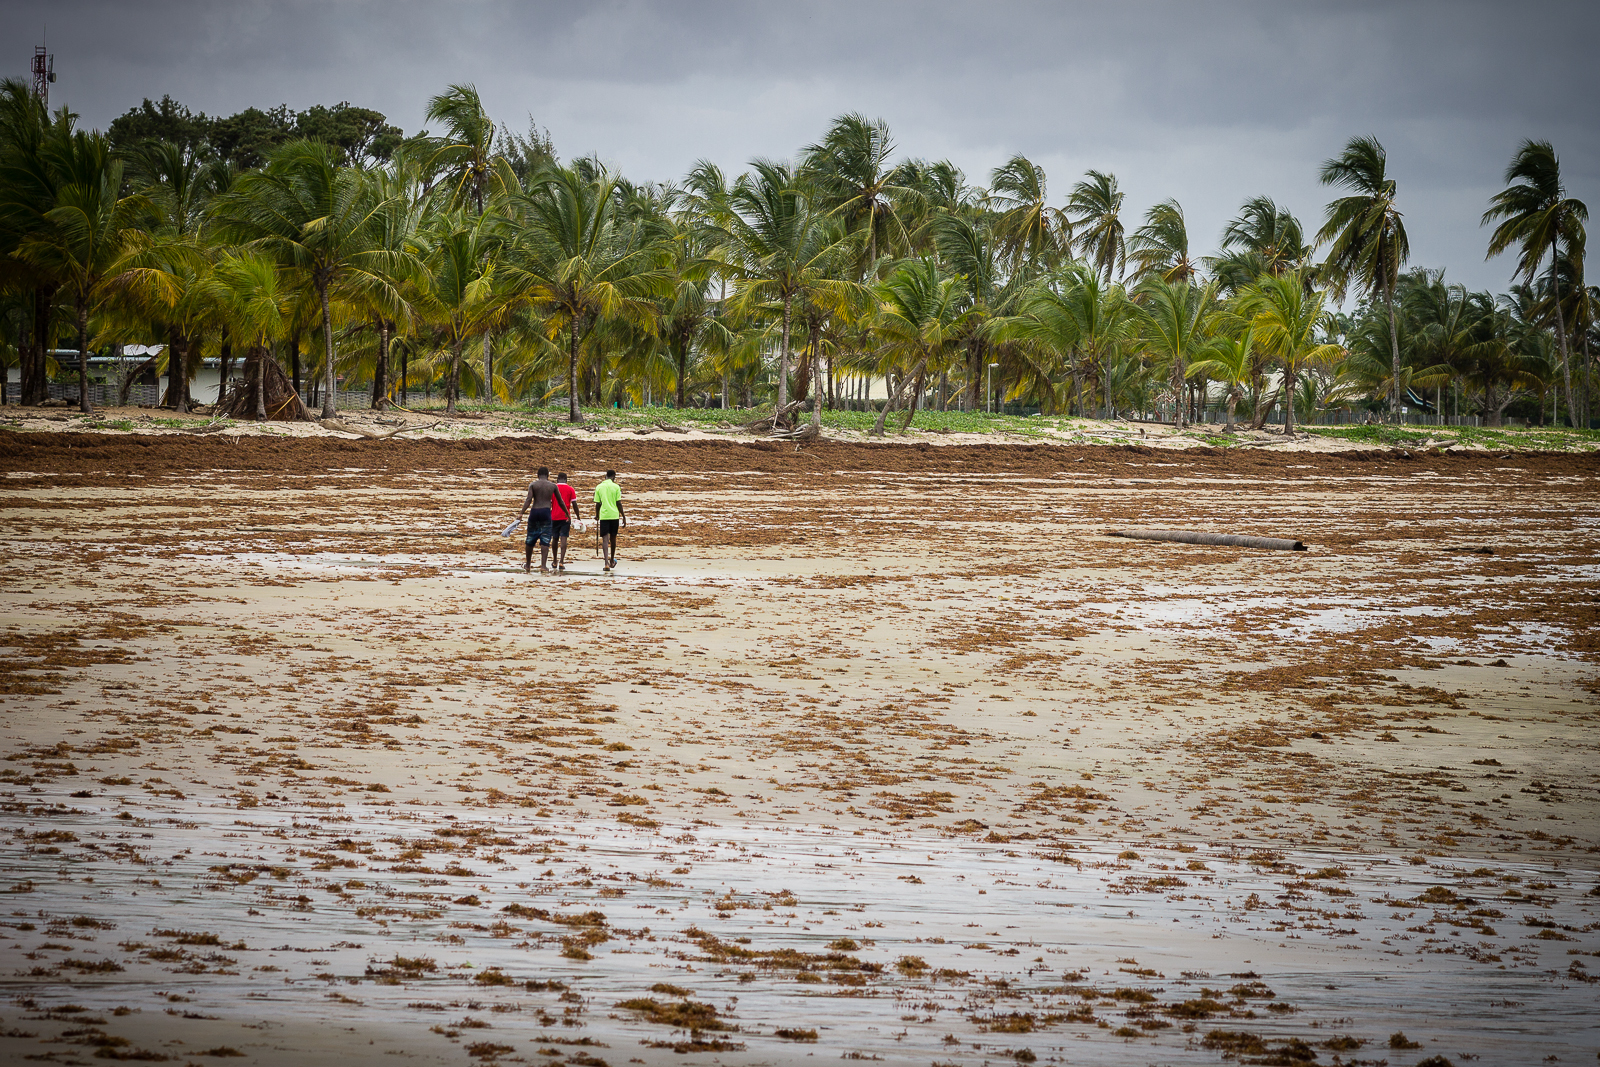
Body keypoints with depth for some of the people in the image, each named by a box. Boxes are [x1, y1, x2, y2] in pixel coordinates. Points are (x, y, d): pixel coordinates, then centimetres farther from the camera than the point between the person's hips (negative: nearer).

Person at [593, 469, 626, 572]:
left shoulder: (598, 487, 3)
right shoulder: (616, 487, -1)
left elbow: (597, 504, 4)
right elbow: (618, 503, -2)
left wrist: (597, 515, 20)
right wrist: (623, 516, 5)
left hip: (603, 516, 0)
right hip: (614, 515, 0)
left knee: (605, 539, -4)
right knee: (613, 538, 16)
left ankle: (606, 562, -19)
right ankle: (612, 561, 30)